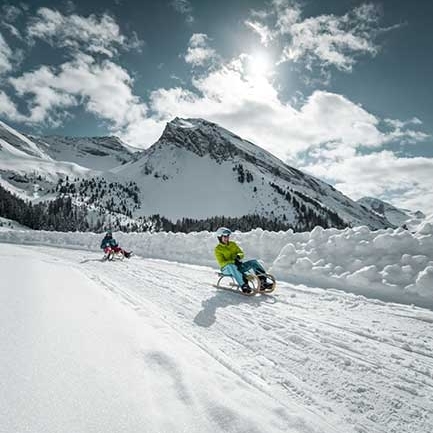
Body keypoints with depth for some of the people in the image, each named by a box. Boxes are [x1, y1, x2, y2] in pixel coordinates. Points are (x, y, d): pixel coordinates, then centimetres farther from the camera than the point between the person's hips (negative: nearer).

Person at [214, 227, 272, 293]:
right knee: (232, 266, -41)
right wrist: (234, 262, -25)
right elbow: (222, 263, -12)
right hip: (227, 268, -5)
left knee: (254, 262, -14)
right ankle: (243, 285, -53)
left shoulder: (233, 244, 13)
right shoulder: (218, 249, -3)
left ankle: (263, 283, -24)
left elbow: (241, 253, 10)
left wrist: (238, 256, -15)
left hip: (238, 266, 6)